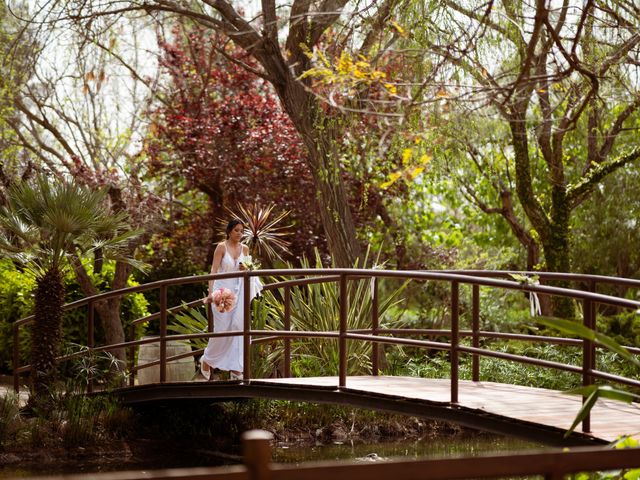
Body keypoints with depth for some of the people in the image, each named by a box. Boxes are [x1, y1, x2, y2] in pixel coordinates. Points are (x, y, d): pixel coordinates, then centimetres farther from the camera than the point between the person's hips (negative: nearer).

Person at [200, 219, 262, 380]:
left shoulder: (245, 248, 8)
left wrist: (246, 269, -6)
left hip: (238, 292, 4)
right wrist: (211, 292, -21)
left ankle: (235, 369, 3)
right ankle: (207, 359, 19)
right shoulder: (221, 247, -6)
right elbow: (214, 270, -11)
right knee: (222, 328, -5)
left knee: (238, 328, -2)